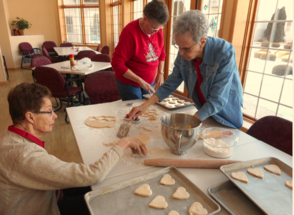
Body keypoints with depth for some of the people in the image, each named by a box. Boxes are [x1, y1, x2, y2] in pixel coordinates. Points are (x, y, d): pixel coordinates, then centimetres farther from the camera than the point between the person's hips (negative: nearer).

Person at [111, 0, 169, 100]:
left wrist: (160, 73, -2)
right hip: (129, 82, -5)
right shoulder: (130, 32, -21)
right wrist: (140, 81, -22)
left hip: (149, 82, 5)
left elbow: (161, 53, 12)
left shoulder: (158, 30, -4)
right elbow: (117, 64, -21)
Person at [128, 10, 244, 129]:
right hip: (204, 113, 4)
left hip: (227, 116, -4)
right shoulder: (183, 54, -16)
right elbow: (170, 84, -7)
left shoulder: (225, 53, -31)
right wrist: (145, 105, -16)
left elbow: (218, 100, -32)